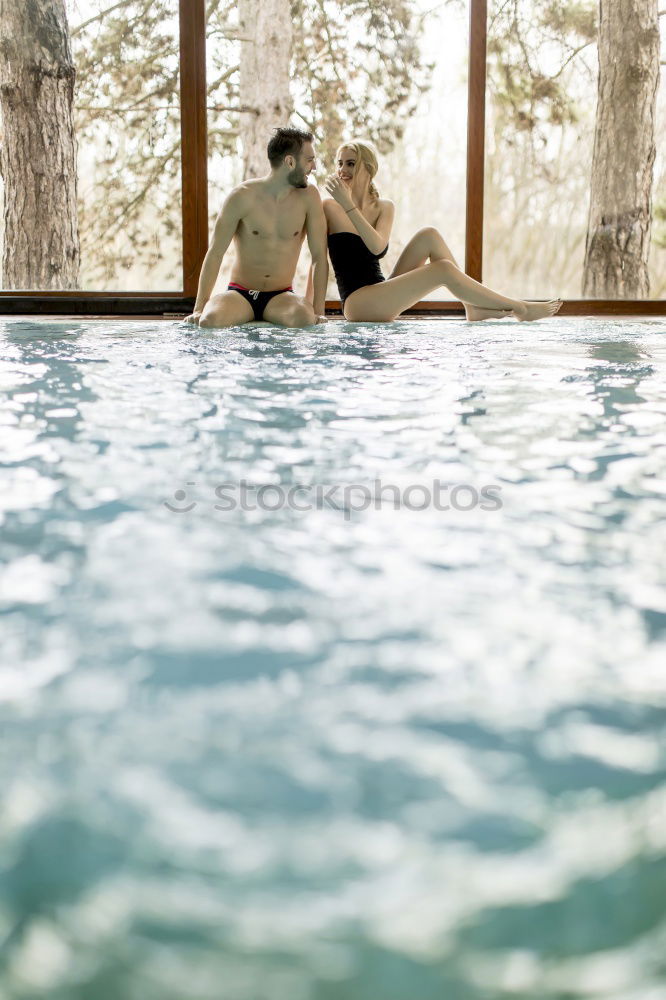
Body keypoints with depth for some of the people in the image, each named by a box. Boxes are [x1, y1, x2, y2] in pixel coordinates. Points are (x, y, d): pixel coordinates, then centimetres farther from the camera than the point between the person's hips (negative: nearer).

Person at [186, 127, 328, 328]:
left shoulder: (308, 196, -3)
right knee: (210, 319, -33)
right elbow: (215, 254, -8)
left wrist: (318, 311, -14)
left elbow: (319, 256, -3)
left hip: (281, 296, 1)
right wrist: (199, 308, -14)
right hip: (240, 293, -1)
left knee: (304, 318, -35)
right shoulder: (243, 196, -8)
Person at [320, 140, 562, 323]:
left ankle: (474, 307, -11)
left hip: (381, 294, 6)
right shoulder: (329, 207, -4)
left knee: (429, 236, -10)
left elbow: (377, 246, -12)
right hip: (357, 303, -5)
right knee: (444, 270, -19)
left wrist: (349, 205, -19)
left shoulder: (384, 207, 8)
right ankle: (520, 309, -8)